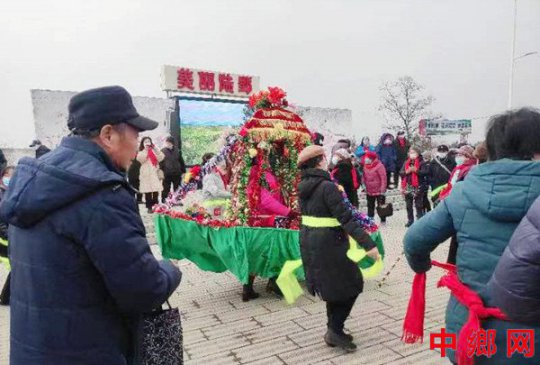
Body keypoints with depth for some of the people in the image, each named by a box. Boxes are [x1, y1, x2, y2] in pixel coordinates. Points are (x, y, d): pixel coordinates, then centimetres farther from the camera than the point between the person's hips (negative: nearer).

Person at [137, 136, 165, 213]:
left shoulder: (154, 151, 14)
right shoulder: (141, 152, 9)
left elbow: (161, 158, -1)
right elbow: (140, 159, -11)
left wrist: (155, 149, -7)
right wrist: (146, 150, -9)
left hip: (155, 173, 2)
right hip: (146, 174, -2)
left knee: (156, 191, 0)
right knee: (147, 191, -3)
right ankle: (149, 207, 3)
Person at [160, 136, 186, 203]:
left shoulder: (177, 151, 5)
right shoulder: (163, 151, -1)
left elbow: (181, 162, 10)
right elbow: (160, 163, -4)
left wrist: (183, 172, 8)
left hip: (177, 174, 2)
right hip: (166, 174, -2)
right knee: (166, 190, 3)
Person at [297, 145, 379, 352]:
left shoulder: (303, 187, 6)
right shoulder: (327, 187, -20)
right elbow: (346, 218, -23)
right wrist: (368, 244, -23)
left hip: (309, 241, 9)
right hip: (327, 244, -8)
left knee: (332, 286, 20)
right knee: (350, 285, 7)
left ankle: (334, 330, 29)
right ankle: (334, 331, 9)